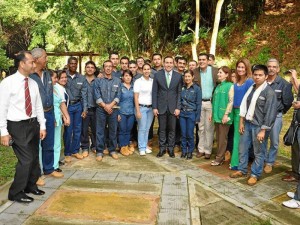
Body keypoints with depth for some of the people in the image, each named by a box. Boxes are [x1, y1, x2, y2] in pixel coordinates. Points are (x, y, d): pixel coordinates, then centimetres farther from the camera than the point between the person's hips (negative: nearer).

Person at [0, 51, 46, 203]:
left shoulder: (33, 83, 6)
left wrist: (42, 126, 7)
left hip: (33, 124, 6)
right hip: (17, 127, -6)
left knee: (34, 158, 14)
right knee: (26, 159, -8)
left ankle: (31, 186, 35)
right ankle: (15, 193, 12)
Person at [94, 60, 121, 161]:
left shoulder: (117, 81, 8)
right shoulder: (98, 81, 4)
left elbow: (118, 95, 1)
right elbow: (97, 96, -3)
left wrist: (110, 105, -12)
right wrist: (104, 106, -13)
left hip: (113, 109, 1)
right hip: (101, 109, -1)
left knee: (113, 130, 7)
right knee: (100, 131, 2)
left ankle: (112, 150, 19)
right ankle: (99, 151, 10)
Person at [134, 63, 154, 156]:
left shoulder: (153, 81, 7)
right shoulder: (138, 81, -4)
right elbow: (136, 97, -6)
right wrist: (138, 111, -11)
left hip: (151, 108, 4)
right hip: (141, 107, -4)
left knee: (147, 128, 10)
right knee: (142, 129, -1)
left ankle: (145, 146, 22)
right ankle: (142, 148, 10)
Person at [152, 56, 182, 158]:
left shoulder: (178, 76, 2)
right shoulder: (157, 75, 1)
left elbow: (179, 93, 2)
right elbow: (154, 92, 1)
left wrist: (178, 107, -5)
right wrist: (154, 107, -4)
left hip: (173, 107, 0)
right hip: (161, 107, 0)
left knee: (172, 129, 7)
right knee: (162, 129, 8)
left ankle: (171, 148, 20)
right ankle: (162, 148, 20)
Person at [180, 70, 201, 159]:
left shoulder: (197, 89, -5)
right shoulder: (182, 88, 5)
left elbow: (198, 104, -4)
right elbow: (179, 100, 10)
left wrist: (197, 117, -6)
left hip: (191, 113, -3)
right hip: (182, 113, 3)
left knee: (190, 134, 3)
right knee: (183, 134, 8)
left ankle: (190, 151, 18)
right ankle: (183, 150, 21)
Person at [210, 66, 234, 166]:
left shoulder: (230, 86, -8)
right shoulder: (218, 86, 14)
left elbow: (231, 101, -13)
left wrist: (226, 114, -18)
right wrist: (213, 113, 15)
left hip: (224, 116, -7)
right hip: (217, 115, 7)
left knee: (222, 138, 1)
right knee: (218, 137, 11)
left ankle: (219, 158, 7)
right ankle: (219, 156, 20)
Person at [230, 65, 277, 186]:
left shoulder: (269, 92, -13)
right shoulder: (251, 88, 7)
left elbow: (270, 113, -15)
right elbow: (244, 105, 11)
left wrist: (263, 130, -16)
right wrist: (241, 122, 7)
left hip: (259, 126, -6)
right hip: (247, 123, 6)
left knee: (259, 152, 5)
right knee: (242, 148, 14)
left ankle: (255, 174, 20)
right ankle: (241, 170, 29)